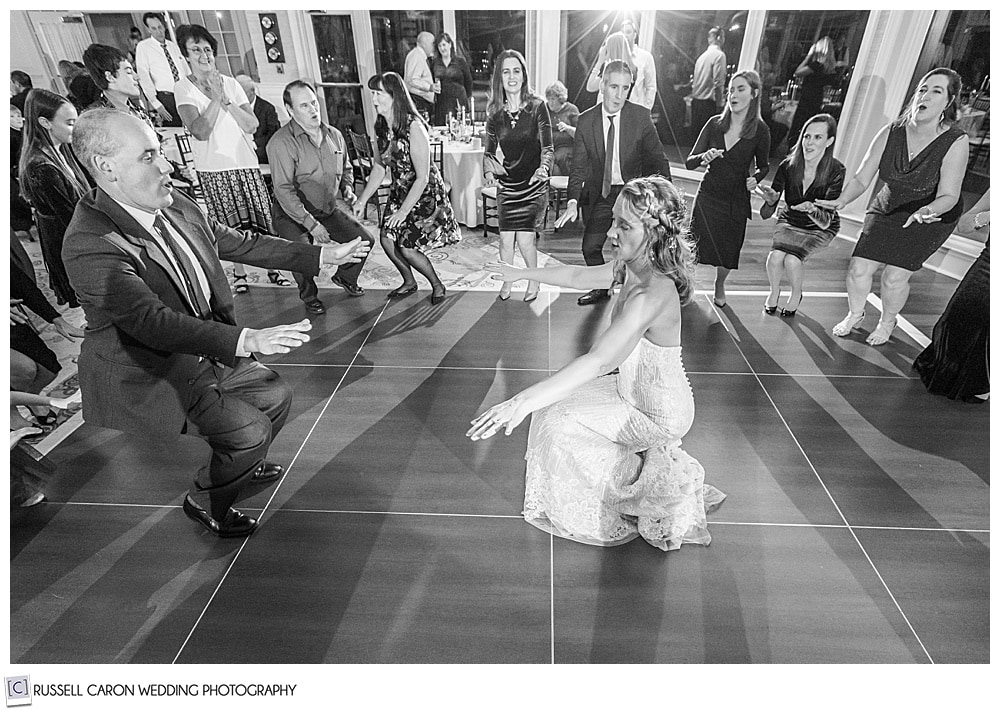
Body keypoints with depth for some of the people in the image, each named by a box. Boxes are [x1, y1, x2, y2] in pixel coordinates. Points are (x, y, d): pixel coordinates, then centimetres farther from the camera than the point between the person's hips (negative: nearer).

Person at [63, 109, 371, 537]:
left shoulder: (175, 207, -5)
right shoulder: (90, 245, -28)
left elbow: (240, 243, 5)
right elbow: (153, 321, -37)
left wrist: (323, 256, 4)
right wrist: (247, 340, -49)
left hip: (206, 351, 8)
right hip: (152, 376, -7)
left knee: (276, 395, 12)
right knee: (250, 432, -15)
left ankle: (244, 464, 41)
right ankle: (206, 502, 17)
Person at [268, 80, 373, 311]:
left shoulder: (334, 135, 2)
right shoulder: (281, 143, -19)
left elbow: (346, 168, 21)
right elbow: (283, 190, -24)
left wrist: (347, 188, -1)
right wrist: (311, 224, -28)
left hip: (331, 206, 6)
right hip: (293, 213, -5)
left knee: (363, 240, -3)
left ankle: (345, 277, 27)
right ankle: (308, 295, 7)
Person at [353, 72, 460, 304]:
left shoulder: (413, 127, -24)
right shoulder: (382, 127, -1)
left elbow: (423, 178, -24)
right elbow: (379, 167, 8)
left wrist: (404, 211, -23)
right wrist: (361, 200, 3)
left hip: (425, 193, -7)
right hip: (399, 191, 7)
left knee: (408, 247, -10)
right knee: (387, 239, 0)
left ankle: (437, 285, 16)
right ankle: (409, 282, 25)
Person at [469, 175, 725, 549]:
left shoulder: (651, 294, -35)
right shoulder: (631, 268, -8)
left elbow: (598, 360, -45)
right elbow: (577, 275, 8)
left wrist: (523, 401, -51)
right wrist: (522, 273, 15)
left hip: (659, 415, -8)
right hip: (634, 389, 8)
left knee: (558, 422, -5)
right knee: (557, 403, 15)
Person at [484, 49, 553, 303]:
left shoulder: (537, 106, -6)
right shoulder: (494, 112, 2)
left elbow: (547, 146, -11)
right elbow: (489, 150, 6)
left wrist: (543, 167, -32)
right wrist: (488, 170, -15)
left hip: (534, 183, -3)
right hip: (507, 183, 3)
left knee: (524, 238, -11)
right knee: (506, 238, -2)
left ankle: (534, 280, 17)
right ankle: (506, 282, 22)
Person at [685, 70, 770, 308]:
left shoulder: (760, 130, -4)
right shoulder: (715, 124, -1)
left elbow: (763, 167, 10)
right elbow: (689, 162, -1)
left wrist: (755, 178, -12)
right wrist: (704, 157, -22)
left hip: (736, 201, 0)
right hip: (707, 196, 1)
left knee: (728, 253, 8)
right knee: (695, 245, -4)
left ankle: (719, 286, 38)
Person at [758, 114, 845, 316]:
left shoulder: (836, 171, -22)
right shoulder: (788, 166, -18)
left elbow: (825, 222, -25)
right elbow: (765, 215, -17)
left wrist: (812, 210, -47)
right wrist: (770, 201, -40)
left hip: (820, 230, -2)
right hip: (790, 221, 2)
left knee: (792, 260, -27)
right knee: (775, 256, -26)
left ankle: (796, 295, 5)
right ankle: (774, 291, 7)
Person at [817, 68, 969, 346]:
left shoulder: (956, 142, -21)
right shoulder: (890, 133, -13)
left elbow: (948, 195, -23)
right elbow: (861, 179, -11)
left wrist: (927, 210, -46)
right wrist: (842, 200, -31)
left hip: (932, 217, -3)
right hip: (886, 211, 3)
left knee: (895, 276, -10)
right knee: (859, 268, -5)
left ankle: (887, 322, 21)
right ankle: (855, 314, 25)